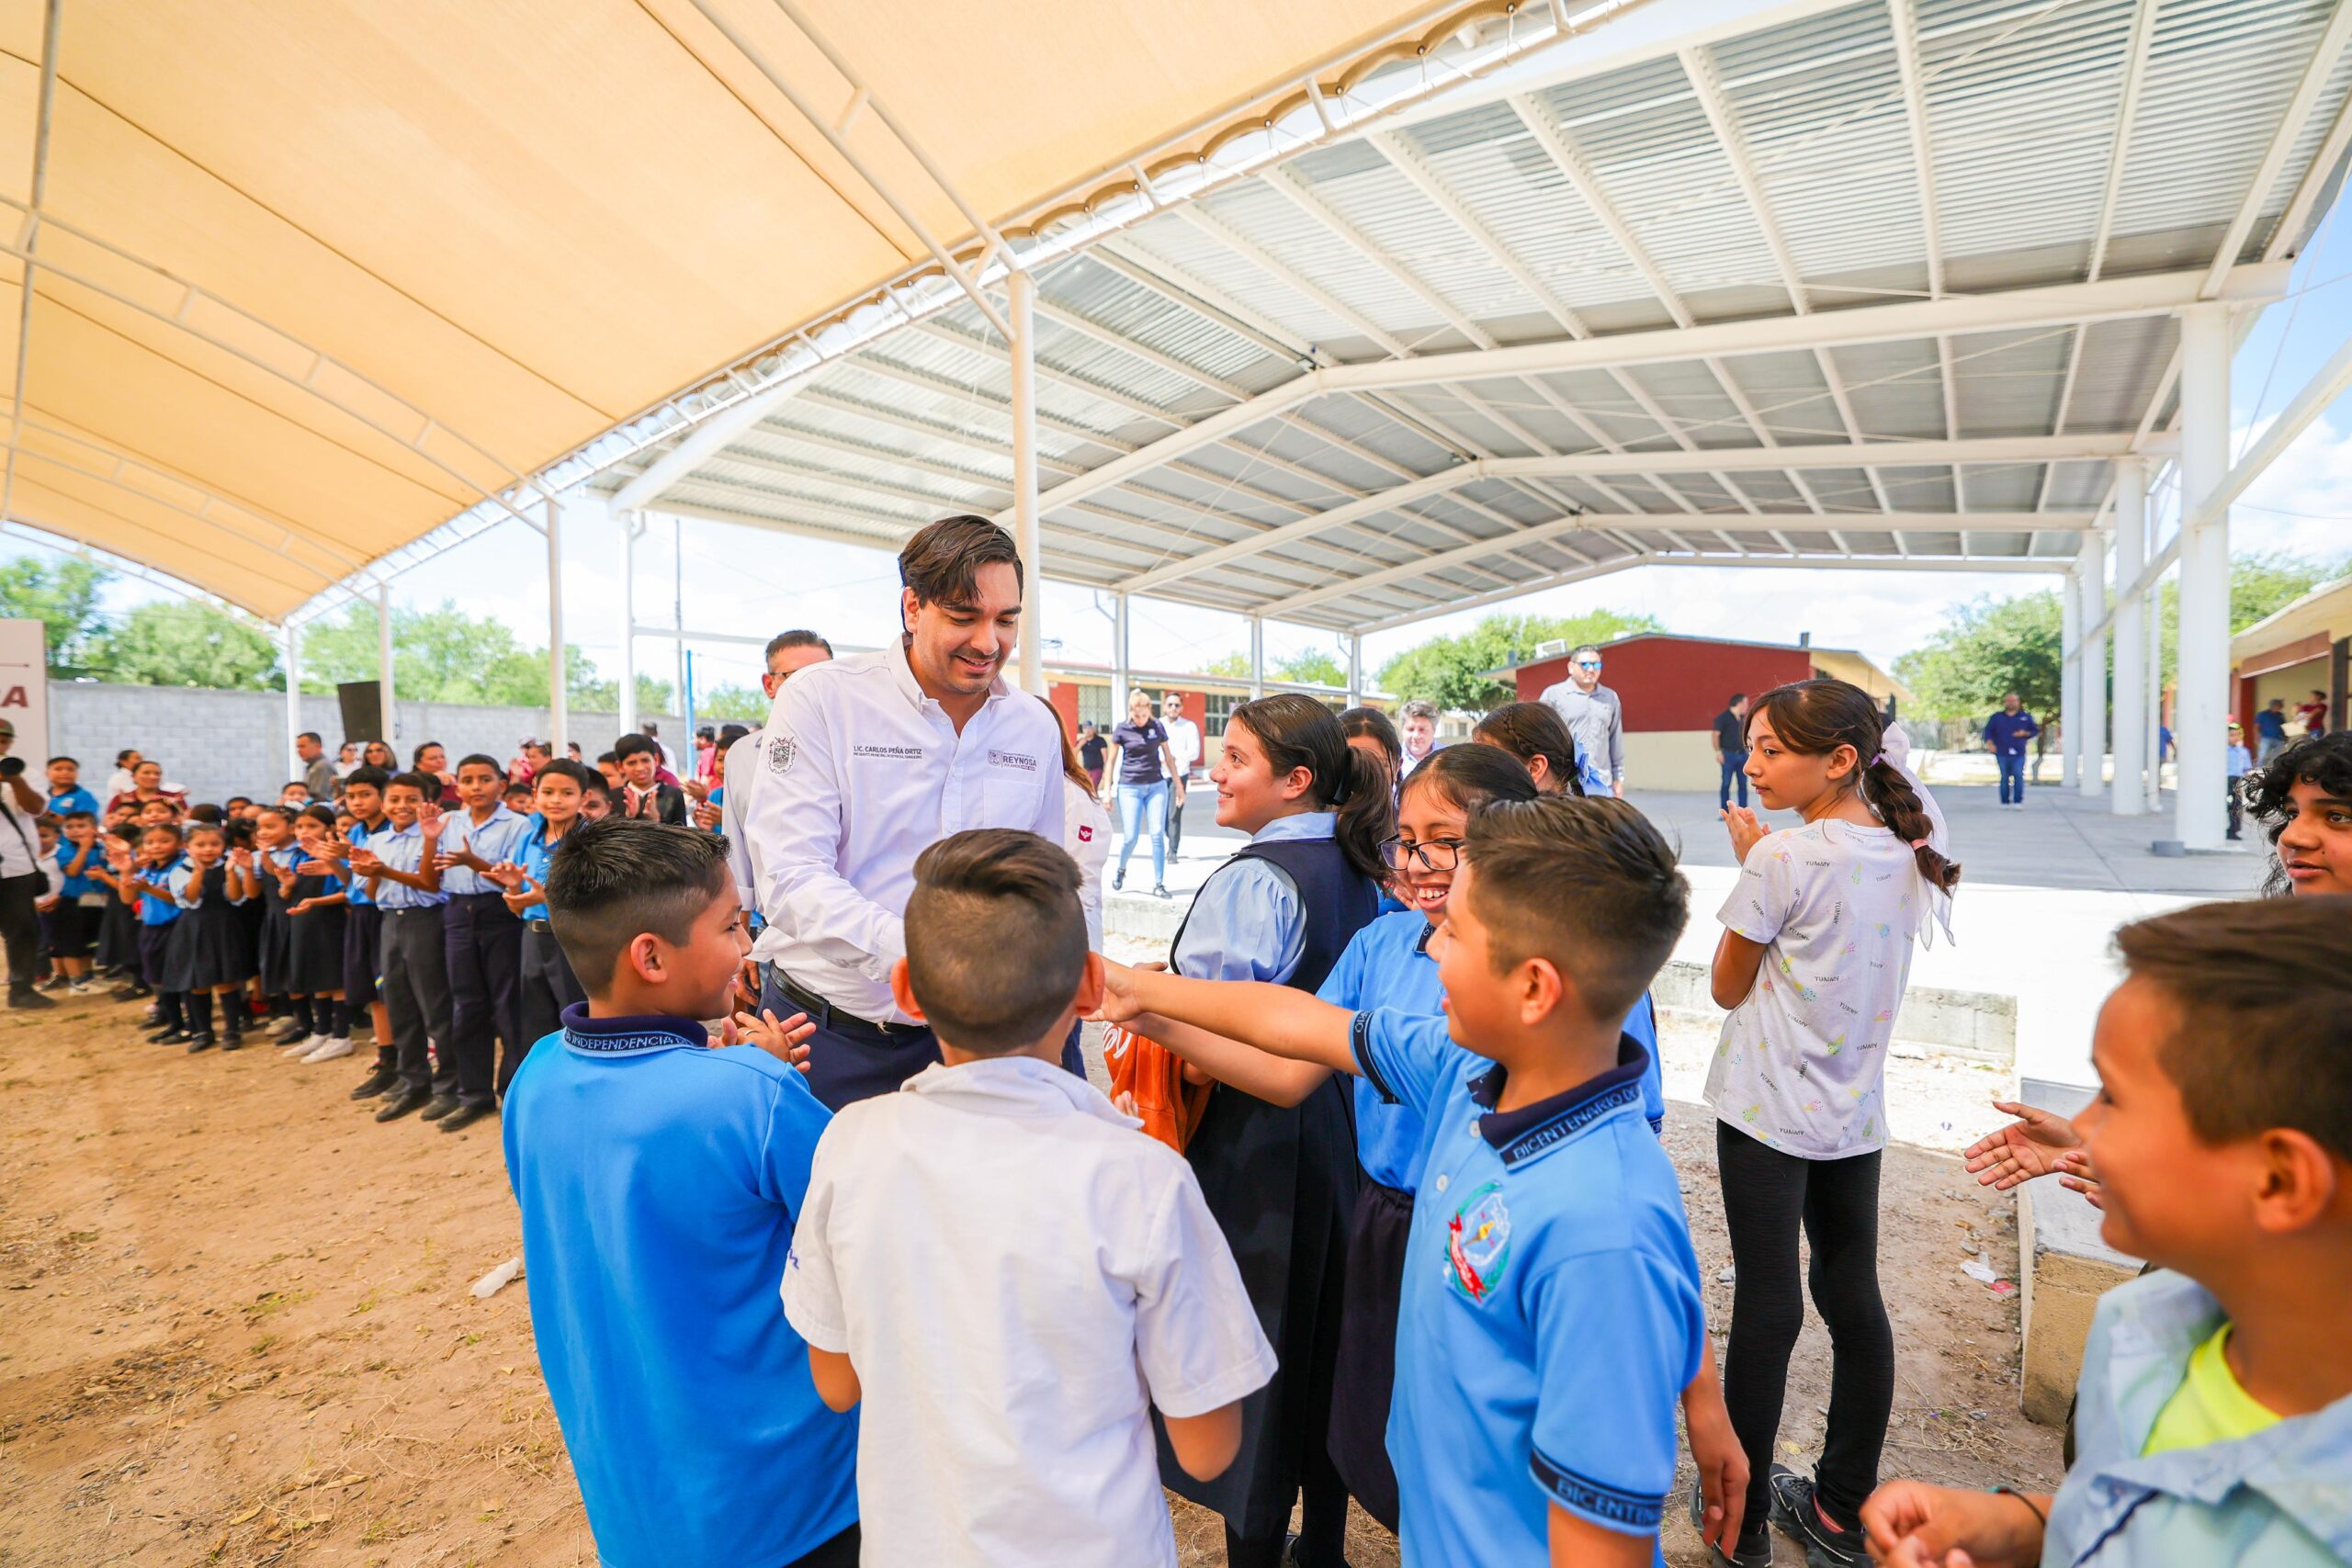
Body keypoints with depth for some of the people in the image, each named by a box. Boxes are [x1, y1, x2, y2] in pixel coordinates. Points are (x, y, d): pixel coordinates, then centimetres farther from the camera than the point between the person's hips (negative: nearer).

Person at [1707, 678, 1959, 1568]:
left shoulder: (1783, 858, -19)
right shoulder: (1907, 851, 2)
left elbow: (1727, 988, -8)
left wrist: (1749, 861, -4)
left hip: (1768, 1111, -7)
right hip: (1855, 1111, 7)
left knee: (1766, 1303, 3)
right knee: (1853, 1296, 15)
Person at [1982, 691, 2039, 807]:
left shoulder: (2026, 717, 10)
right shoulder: (1996, 717, 10)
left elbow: (2035, 730, 15)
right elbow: (1988, 731, 10)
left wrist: (2025, 733, -6)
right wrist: (1989, 743, -7)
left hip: (2018, 754, -1)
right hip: (2002, 753, 1)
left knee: (2018, 776, -11)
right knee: (2004, 778, 3)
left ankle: (2018, 801, -9)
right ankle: (2005, 802, 10)